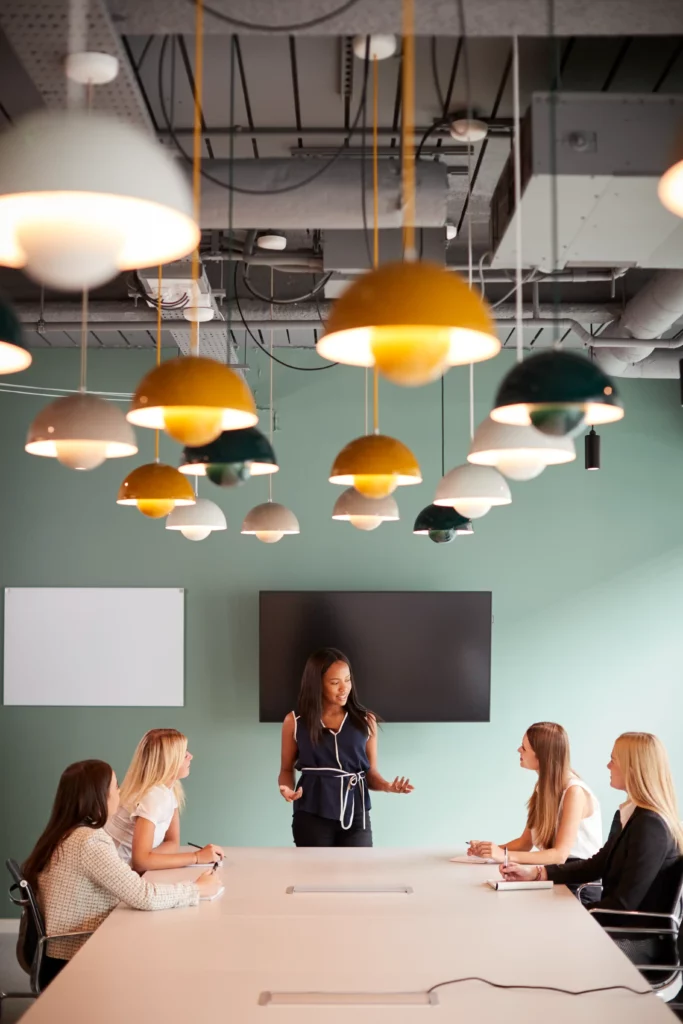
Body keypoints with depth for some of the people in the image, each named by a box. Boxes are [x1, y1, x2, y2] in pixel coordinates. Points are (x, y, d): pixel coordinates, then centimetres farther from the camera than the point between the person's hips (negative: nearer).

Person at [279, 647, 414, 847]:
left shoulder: (366, 721, 4)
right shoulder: (295, 722, 1)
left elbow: (371, 772, 8)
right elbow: (287, 770, 10)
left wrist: (388, 786, -11)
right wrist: (287, 789, -11)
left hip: (355, 817, 1)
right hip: (312, 818, -1)